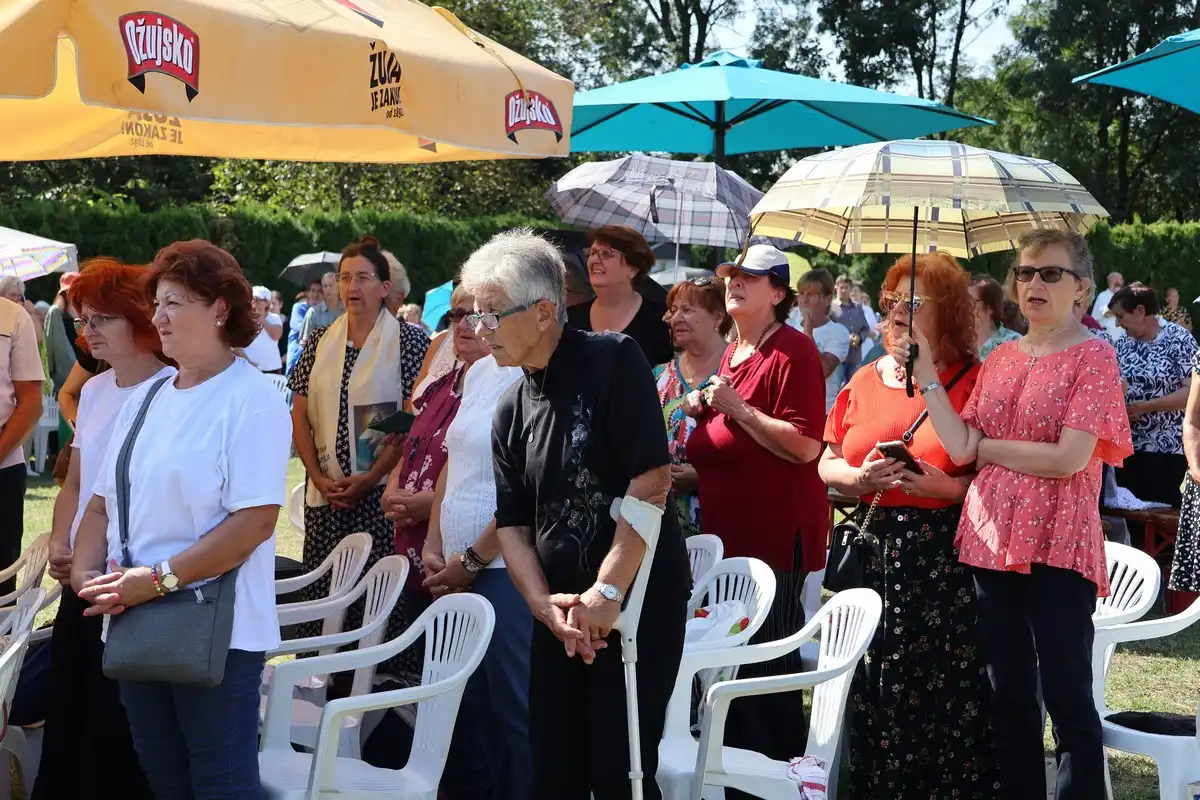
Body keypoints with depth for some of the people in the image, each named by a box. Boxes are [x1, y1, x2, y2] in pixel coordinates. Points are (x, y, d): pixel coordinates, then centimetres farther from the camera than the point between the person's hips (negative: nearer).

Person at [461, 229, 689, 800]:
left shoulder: (614, 361, -10)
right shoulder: (511, 410, 9)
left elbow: (651, 481, -17)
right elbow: (513, 524, 8)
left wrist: (606, 593, -18)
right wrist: (545, 605, -9)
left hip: (638, 599, -6)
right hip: (561, 610, 6)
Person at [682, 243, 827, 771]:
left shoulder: (792, 351, -12)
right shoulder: (731, 355, 16)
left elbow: (804, 446, -21)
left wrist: (737, 407, -19)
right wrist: (704, 411, 11)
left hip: (776, 535, -9)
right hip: (728, 531, 9)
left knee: (767, 664, -5)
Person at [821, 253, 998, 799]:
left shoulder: (974, 381, -3)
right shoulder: (866, 380, 13)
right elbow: (827, 466, 14)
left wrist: (950, 487, -20)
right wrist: (860, 478, -6)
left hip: (945, 557, -4)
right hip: (873, 550, 5)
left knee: (944, 690, -3)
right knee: (872, 687, 7)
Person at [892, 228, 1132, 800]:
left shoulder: (1093, 356, -6)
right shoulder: (1000, 359, 11)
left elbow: (1069, 458, -17)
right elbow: (960, 449, 0)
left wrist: (988, 447, -6)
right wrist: (925, 373, -3)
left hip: (1057, 548, -6)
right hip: (992, 540, 6)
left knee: (1067, 696, -2)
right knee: (1008, 694, 14)